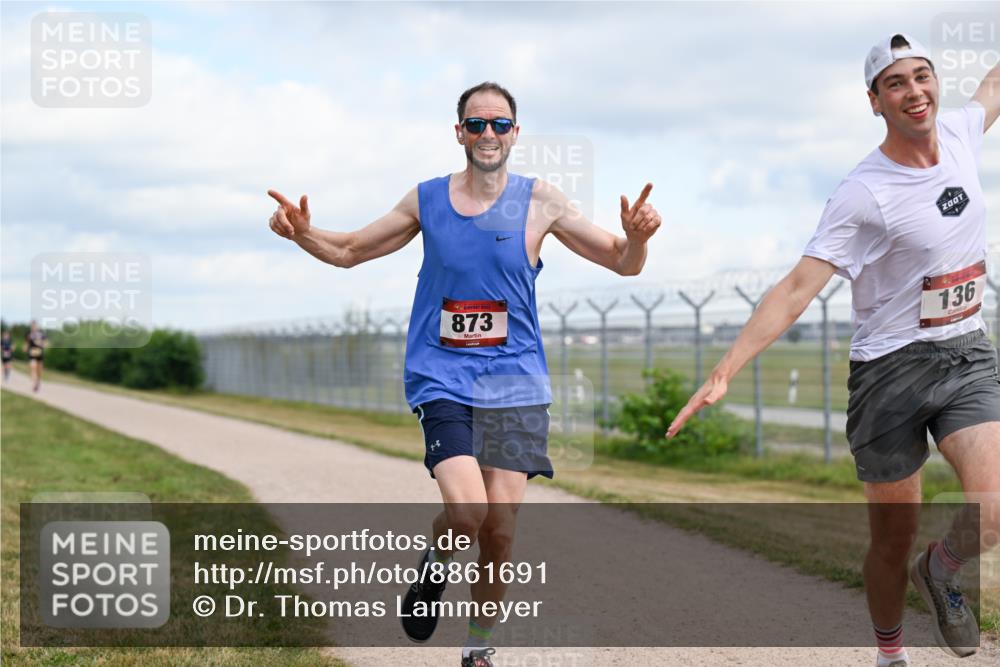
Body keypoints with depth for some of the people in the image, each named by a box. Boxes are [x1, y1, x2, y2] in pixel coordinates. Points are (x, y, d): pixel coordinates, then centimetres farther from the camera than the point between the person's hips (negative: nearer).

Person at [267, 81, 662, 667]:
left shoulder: (538, 201, 1)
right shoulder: (427, 200, 5)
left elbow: (624, 264, 3)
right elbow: (350, 251, 17)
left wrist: (637, 236, -20)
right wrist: (303, 233, -3)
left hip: (515, 383, 0)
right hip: (443, 380, 0)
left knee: (500, 531, -2)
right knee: (466, 512, -20)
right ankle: (434, 568, 15)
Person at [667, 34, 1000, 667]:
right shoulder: (865, 193, -17)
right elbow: (797, 289, -22)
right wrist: (724, 372, -31)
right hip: (891, 371, -4)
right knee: (894, 540, 5)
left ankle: (942, 570, 15)